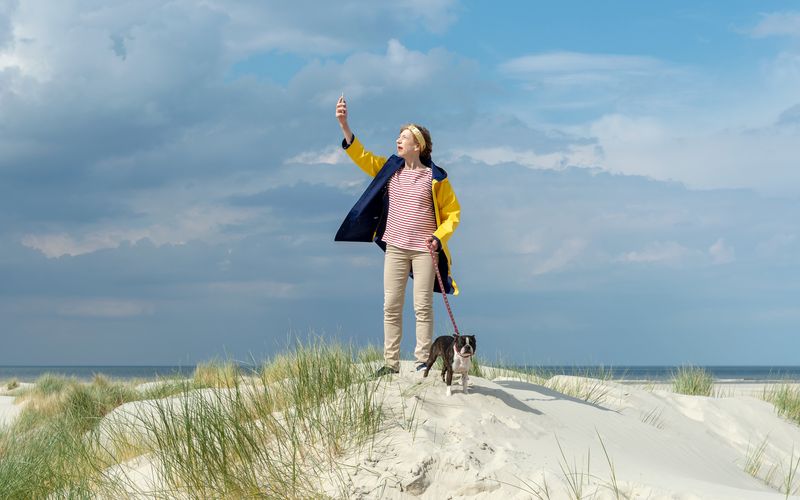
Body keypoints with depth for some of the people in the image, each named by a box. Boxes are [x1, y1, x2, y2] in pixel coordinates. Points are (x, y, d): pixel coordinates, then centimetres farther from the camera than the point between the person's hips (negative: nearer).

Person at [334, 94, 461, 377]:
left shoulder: (435, 178, -5)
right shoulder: (390, 169, 6)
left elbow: (452, 213, 0)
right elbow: (361, 155, 3)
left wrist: (439, 237, -15)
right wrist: (343, 124, -7)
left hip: (424, 250, -4)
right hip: (395, 248, 4)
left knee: (423, 307, -2)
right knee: (391, 306, 4)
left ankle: (422, 361, 4)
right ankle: (391, 362, 10)